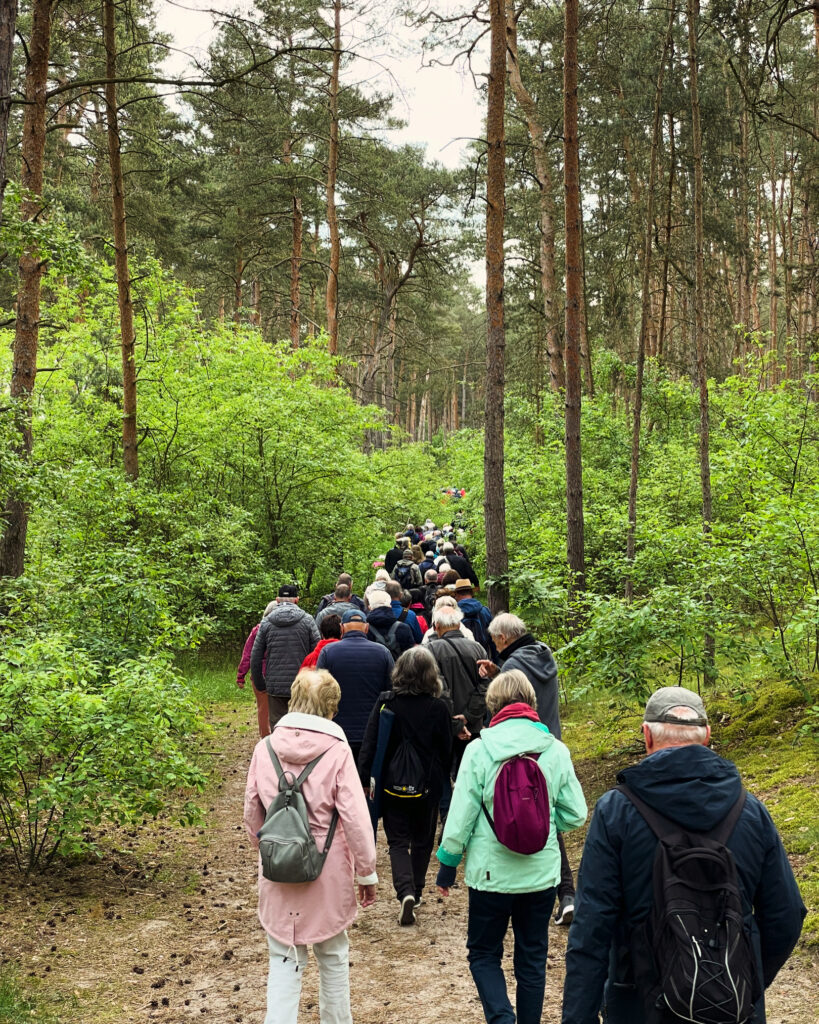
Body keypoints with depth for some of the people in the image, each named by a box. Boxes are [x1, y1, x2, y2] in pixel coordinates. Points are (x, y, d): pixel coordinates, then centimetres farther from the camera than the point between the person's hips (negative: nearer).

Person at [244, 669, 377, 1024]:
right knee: (333, 954, 18)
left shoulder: (265, 749, -5)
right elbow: (355, 818, -13)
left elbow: (252, 813, 4)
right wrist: (366, 873, -2)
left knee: (284, 958, 12)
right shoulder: (337, 752, -14)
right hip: (328, 870, -2)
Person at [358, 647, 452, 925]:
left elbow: (369, 743, -10)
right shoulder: (438, 708, -10)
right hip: (427, 785, 1)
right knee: (422, 841, 19)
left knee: (398, 842, 7)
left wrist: (364, 778, -3)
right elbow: (446, 749, 1)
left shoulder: (385, 703, -11)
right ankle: (415, 891, 28)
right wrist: (441, 778, 16)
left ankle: (405, 892, -13)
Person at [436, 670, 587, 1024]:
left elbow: (461, 816, -9)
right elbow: (575, 815, -2)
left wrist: (447, 866, 3)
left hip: (490, 872, -2)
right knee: (532, 958, 18)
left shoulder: (479, 749, -12)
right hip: (542, 874, 2)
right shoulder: (556, 751, -6)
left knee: (483, 954, 15)